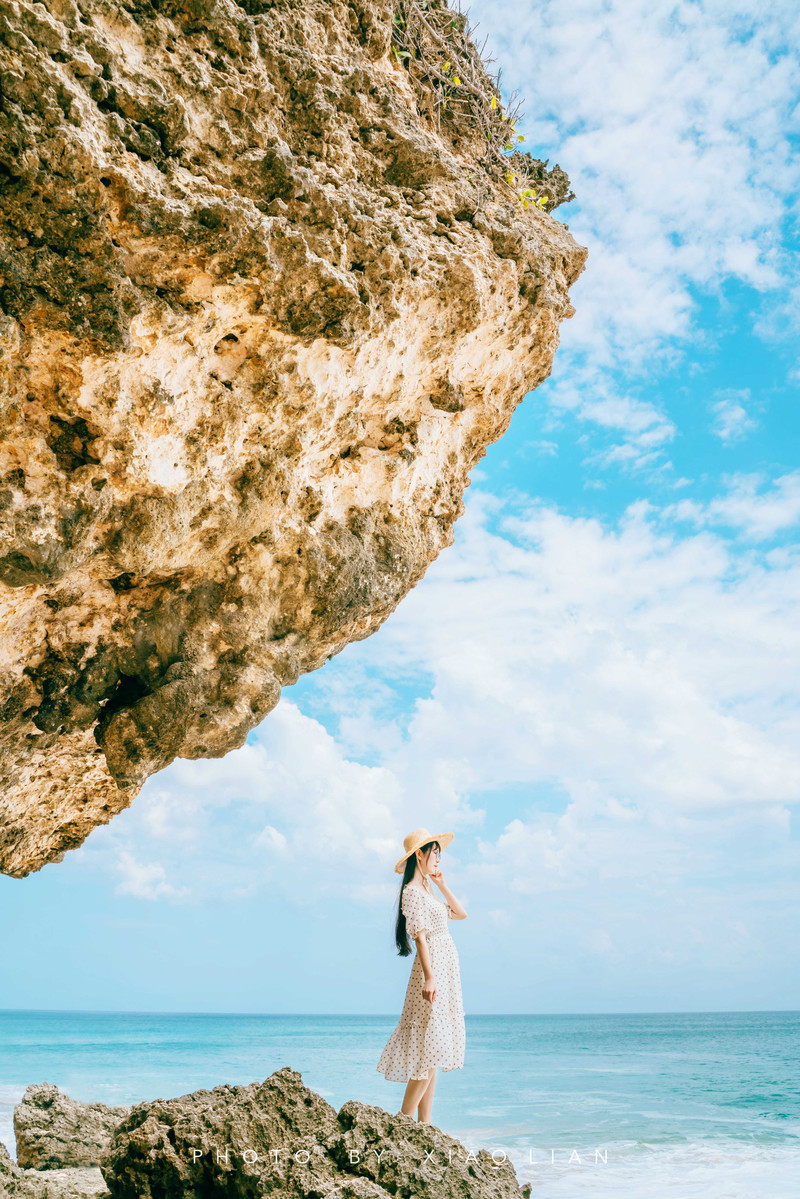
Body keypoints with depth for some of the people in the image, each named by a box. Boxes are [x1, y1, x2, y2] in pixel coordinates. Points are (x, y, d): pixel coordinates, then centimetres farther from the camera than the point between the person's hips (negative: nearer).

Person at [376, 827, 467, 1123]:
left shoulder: (427, 890, 18)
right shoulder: (412, 891, -10)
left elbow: (460, 914, 22)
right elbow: (420, 936, -20)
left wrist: (442, 885, 14)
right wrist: (429, 977, -27)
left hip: (445, 973, 10)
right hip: (432, 969, -9)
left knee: (433, 1052, 9)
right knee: (430, 1047, -11)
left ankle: (424, 1123, 13)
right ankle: (404, 1120, -4)